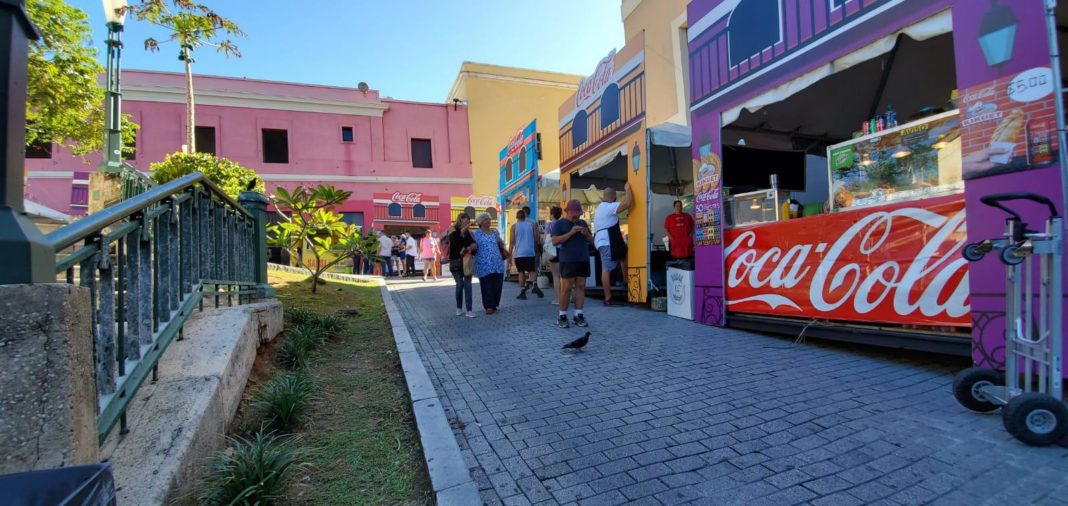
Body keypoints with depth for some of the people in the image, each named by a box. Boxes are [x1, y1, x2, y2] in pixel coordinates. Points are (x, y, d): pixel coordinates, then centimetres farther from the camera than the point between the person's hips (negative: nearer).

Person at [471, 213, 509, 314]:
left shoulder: (495, 232, 16)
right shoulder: (477, 233, 2)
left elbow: (501, 246, 25)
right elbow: (474, 247, -4)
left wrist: (501, 243, 4)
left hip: (498, 264, 5)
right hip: (484, 265, -4)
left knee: (498, 285, 5)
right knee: (487, 286, -4)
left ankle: (494, 304, 21)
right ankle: (489, 306, 5)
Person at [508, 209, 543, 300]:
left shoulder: (514, 226, -1)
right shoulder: (531, 225, 5)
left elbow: (512, 241, -5)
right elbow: (536, 239, 5)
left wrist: (509, 253, 0)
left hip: (519, 253, -1)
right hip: (530, 252, 1)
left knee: (521, 272, 7)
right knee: (532, 271, 7)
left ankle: (522, 292, 6)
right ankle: (535, 285, -17)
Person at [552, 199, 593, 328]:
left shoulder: (583, 223, 17)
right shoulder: (559, 223, 2)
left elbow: (591, 241, 20)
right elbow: (555, 241, -10)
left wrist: (586, 234, -3)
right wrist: (571, 232, -16)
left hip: (583, 260, 5)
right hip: (567, 261, -5)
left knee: (581, 287, 3)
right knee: (566, 288, -6)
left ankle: (578, 315, 7)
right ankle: (562, 316, 2)